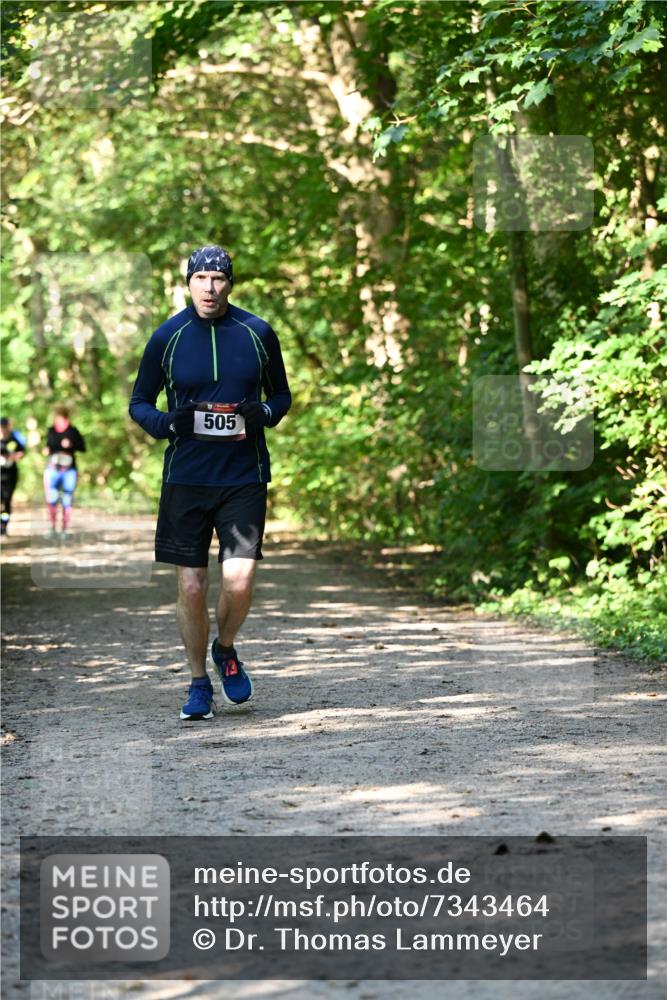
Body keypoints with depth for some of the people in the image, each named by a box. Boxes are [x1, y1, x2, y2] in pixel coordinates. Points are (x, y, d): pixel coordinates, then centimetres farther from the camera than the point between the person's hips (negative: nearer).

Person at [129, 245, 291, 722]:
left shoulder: (258, 333, 2)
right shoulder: (167, 337, 1)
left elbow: (282, 395, 14)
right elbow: (139, 402, 10)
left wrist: (265, 413, -9)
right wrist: (165, 422, -12)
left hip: (244, 478, 0)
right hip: (185, 479, 0)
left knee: (239, 581, -13)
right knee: (191, 587, 1)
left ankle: (226, 651, 19)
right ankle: (199, 682, 20)